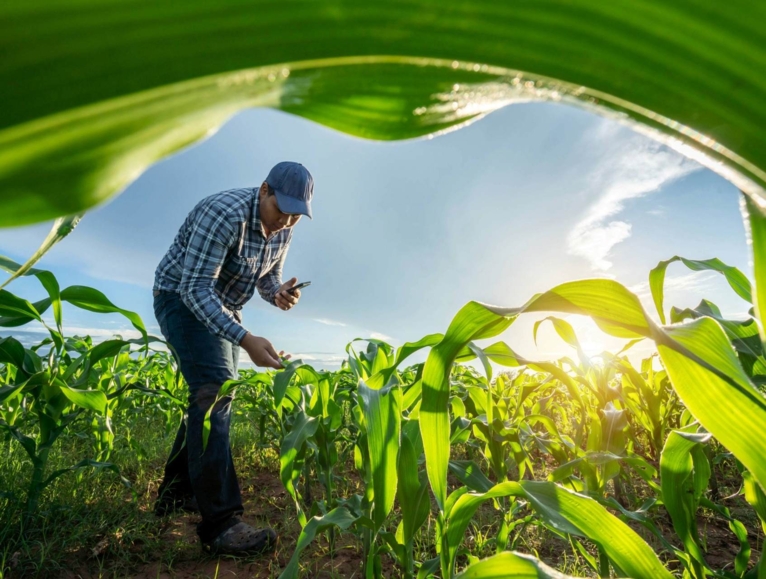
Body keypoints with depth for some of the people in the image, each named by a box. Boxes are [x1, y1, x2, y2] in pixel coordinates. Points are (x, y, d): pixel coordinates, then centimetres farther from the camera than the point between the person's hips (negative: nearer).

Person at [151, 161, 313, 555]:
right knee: (214, 390, -21)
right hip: (182, 298, -8)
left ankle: (175, 493, 26)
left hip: (223, 308, 8)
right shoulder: (224, 213, -28)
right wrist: (246, 340, -43)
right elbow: (195, 287, -33)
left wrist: (278, 293, -17)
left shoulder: (282, 228, -4)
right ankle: (219, 523, -19)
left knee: (216, 393, 10)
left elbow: (268, 276, 8)